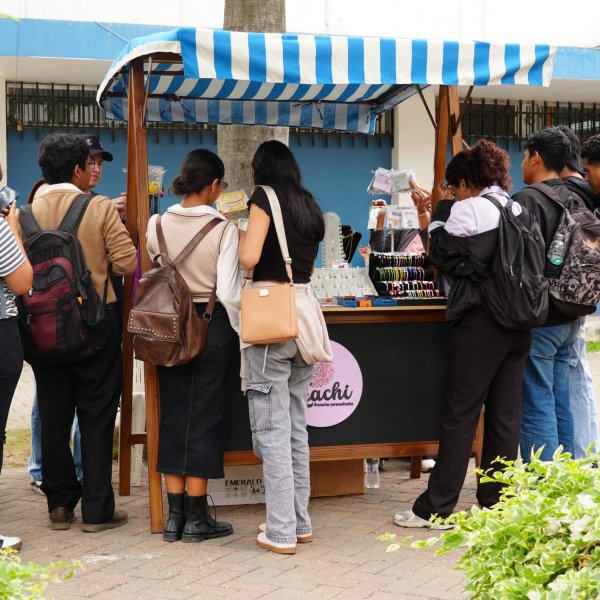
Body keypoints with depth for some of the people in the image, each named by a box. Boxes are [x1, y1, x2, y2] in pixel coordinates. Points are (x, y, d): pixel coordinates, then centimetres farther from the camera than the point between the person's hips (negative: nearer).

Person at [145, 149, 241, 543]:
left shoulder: (157, 225, -2)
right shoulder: (223, 229, -13)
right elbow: (229, 292, -15)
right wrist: (242, 334, -3)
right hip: (213, 327, -4)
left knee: (173, 416, 11)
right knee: (204, 418, 4)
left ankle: (175, 515, 14)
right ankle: (197, 518, 9)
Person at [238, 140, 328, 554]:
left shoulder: (265, 198, -4)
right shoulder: (311, 207, 17)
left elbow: (249, 257, -14)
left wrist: (240, 234, 5)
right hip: (304, 311, 7)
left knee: (273, 430, -4)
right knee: (297, 426, 14)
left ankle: (281, 532, -3)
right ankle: (301, 522, 19)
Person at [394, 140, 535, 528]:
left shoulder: (467, 209, -9)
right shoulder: (520, 211, 11)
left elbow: (443, 257, -3)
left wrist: (441, 215, 8)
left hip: (481, 321, -7)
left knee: (460, 415, -2)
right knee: (506, 415, 9)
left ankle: (436, 509, 3)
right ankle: (497, 503, 16)